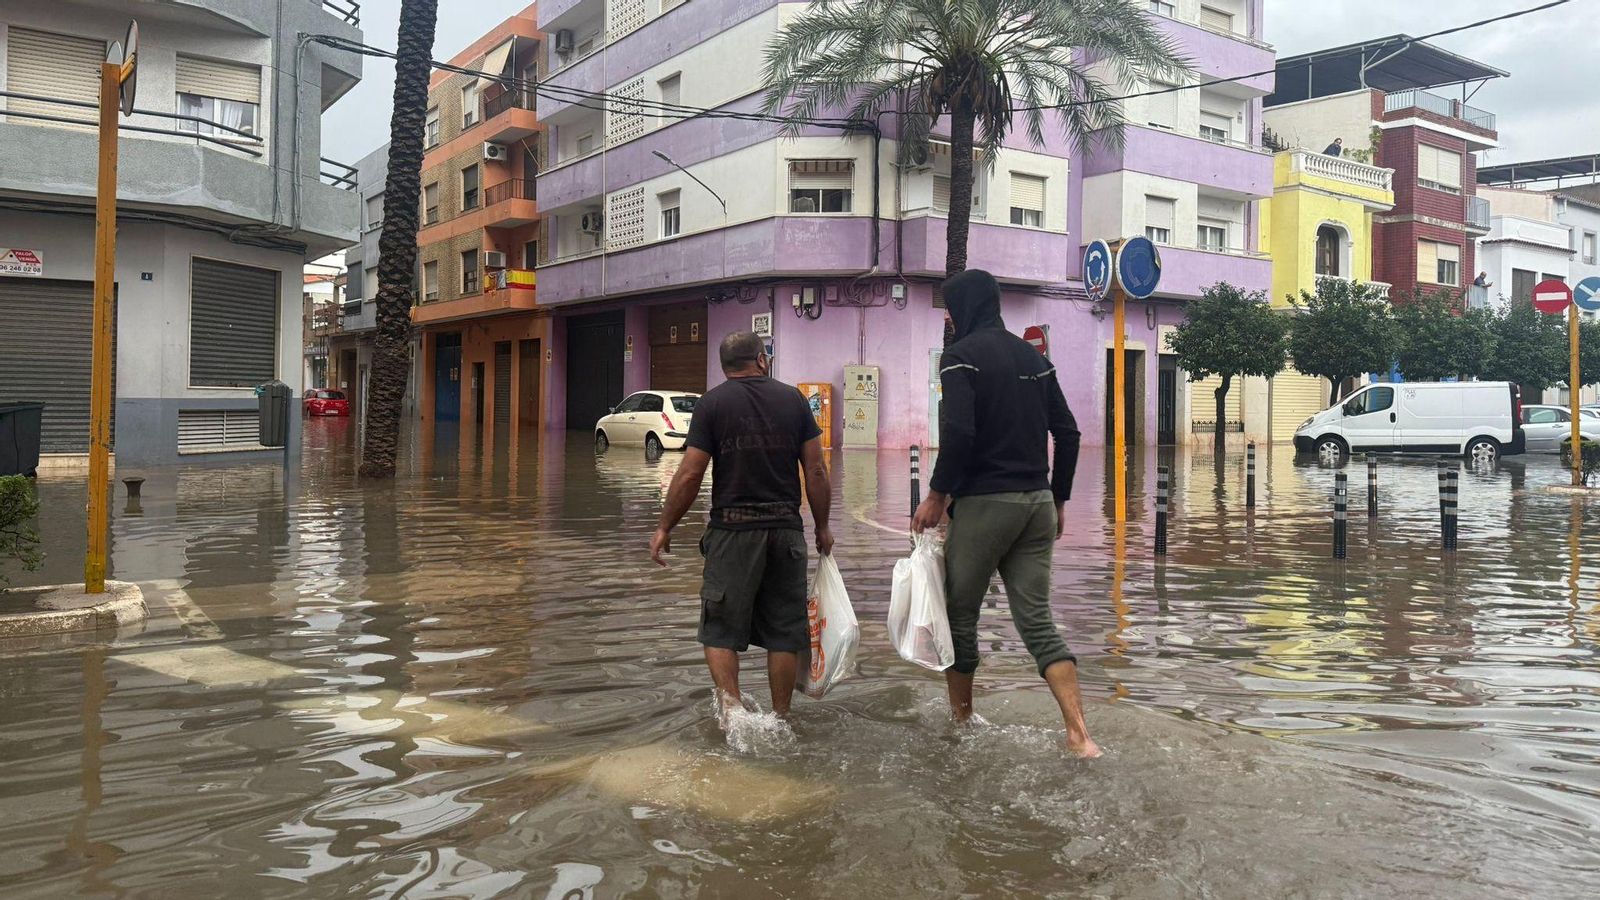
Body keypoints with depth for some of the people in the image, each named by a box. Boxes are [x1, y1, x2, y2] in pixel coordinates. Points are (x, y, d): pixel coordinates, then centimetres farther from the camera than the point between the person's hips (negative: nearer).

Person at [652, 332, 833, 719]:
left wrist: (665, 528, 4)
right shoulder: (793, 399, 6)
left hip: (733, 530, -2)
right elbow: (816, 472, 3)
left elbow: (690, 475, -6)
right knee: (784, 630, 10)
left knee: (721, 628, 6)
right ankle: (780, 719, 15)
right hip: (786, 529, 2)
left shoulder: (712, 403, -1)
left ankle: (730, 704, -11)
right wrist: (822, 527, 14)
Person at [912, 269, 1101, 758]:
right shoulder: (1033, 356, 14)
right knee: (1037, 622, 6)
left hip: (983, 503, -6)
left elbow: (958, 433, -20)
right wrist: (1057, 500, 18)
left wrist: (937, 495, -10)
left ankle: (961, 726, 22)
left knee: (959, 618, 10)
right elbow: (1067, 433, 12)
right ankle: (1080, 736, -6)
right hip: (1037, 503, 6)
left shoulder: (961, 355, -7)